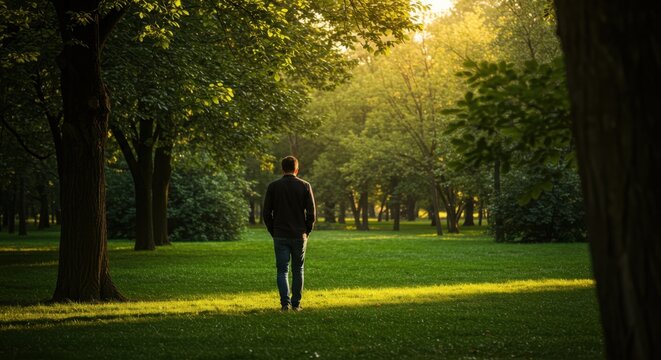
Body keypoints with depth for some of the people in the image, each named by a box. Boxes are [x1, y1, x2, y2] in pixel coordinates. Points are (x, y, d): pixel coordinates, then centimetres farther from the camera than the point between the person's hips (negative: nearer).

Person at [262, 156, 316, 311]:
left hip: (280, 236, 0)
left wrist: (273, 232, 9)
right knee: (298, 270, 12)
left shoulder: (273, 186, -1)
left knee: (282, 270, 3)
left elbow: (266, 213, -1)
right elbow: (311, 213, -4)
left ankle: (285, 303, -10)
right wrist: (307, 232, 8)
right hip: (299, 236, 0)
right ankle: (296, 304, 14)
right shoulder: (305, 186, -2)